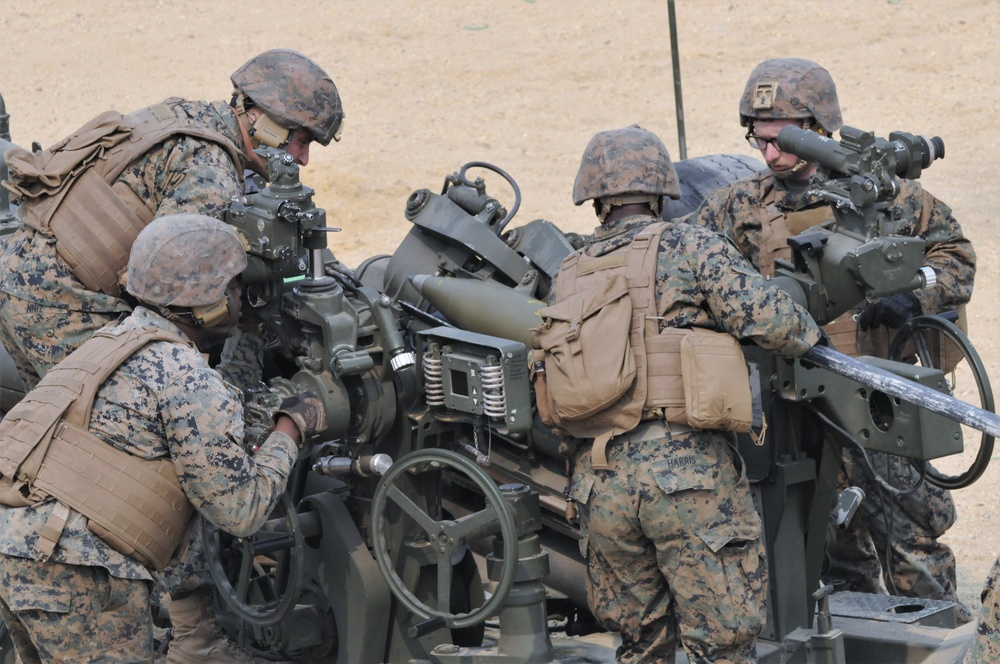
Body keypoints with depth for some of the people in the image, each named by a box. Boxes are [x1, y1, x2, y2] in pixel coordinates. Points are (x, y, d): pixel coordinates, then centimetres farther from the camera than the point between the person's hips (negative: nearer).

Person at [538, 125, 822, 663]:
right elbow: (767, 316, -9)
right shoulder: (688, 248, -1)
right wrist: (807, 336, 11)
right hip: (687, 468, -5)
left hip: (601, 480, 6)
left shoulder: (566, 280, 16)